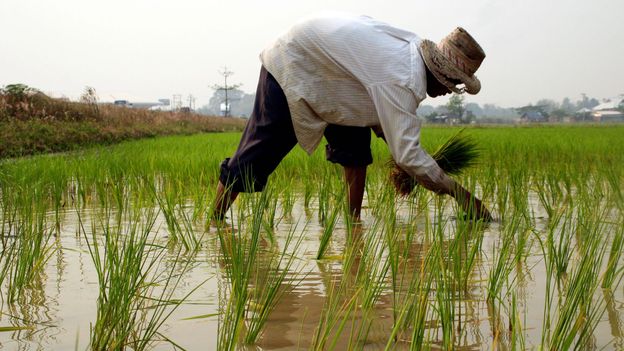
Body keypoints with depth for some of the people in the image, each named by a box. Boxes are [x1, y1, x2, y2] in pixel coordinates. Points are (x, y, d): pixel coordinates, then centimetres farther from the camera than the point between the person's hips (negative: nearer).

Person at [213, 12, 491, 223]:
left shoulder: (414, 49, -4)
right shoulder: (404, 80, -32)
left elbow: (379, 114, 10)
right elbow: (408, 155, -36)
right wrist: (458, 192, -29)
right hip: (289, 69, -9)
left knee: (355, 145, -1)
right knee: (258, 153, -5)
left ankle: (354, 220, 3)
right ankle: (215, 220, 6)